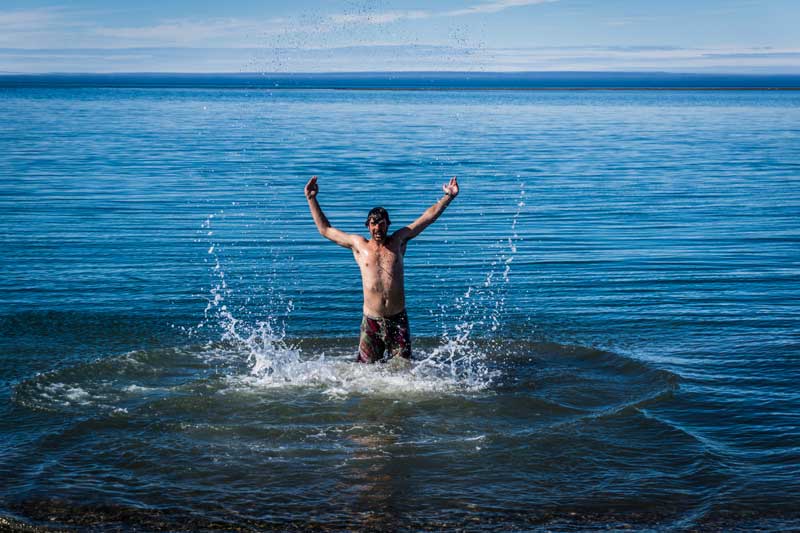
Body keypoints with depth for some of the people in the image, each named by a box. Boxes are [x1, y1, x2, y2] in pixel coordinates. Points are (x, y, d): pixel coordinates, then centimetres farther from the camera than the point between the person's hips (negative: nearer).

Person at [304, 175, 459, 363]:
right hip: (371, 321, 0)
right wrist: (311, 200, 12)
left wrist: (448, 197, 3)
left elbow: (428, 216, 8)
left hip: (398, 319, 0)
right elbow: (325, 230, 13)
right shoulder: (358, 244, 7)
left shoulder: (398, 241, 8)